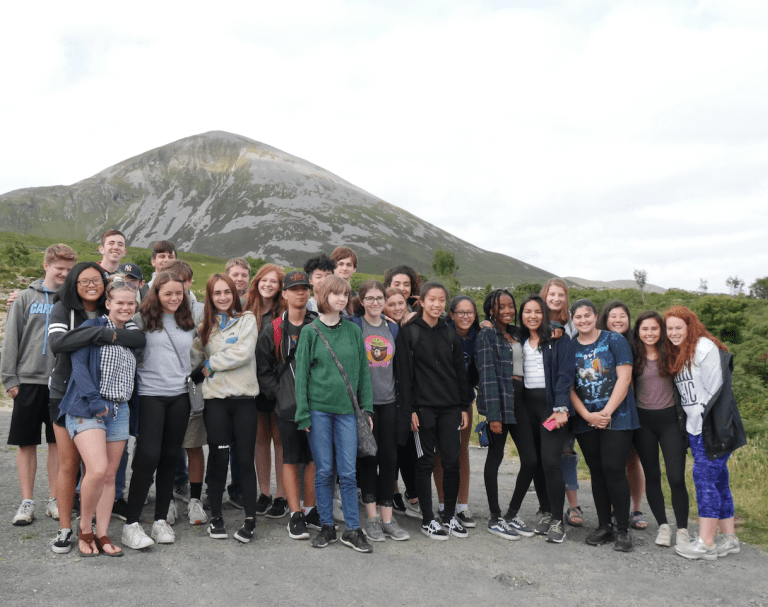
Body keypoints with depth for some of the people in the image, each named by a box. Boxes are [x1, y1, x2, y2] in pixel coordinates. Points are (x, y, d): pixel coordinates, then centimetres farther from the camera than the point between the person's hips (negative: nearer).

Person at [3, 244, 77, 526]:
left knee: (58, 442, 7)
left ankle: (54, 500, 16)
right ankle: (27, 502, 12)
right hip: (29, 380, 0)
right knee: (26, 442, 4)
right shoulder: (26, 298, 4)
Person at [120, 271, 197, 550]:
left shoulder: (188, 323, 12)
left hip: (179, 396, 4)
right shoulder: (143, 320, -2)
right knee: (148, 457, -10)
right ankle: (131, 524, -1)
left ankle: (162, 520, 17)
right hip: (150, 394, -4)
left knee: (170, 458, 8)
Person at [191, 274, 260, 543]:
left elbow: (243, 353, -10)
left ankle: (250, 519, 10)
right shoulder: (205, 326, 13)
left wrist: (211, 364, -5)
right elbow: (194, 358, 8)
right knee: (218, 458, 4)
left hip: (244, 397, -2)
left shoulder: (247, 320, 4)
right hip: (216, 398, 2)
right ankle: (216, 517, 17)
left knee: (245, 459, 1)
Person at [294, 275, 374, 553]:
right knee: (323, 471, 5)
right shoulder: (310, 331, 2)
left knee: (348, 472, 1)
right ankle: (327, 527, 19)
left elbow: (363, 370, 11)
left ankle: (352, 530, 12)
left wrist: (367, 407, 5)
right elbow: (301, 373, 1)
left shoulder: (353, 331, 8)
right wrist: (303, 413, -4)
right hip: (318, 408, -1)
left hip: (346, 408, 1)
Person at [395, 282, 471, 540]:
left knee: (452, 461, 4)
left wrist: (464, 407, 9)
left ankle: (451, 516, 18)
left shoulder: (451, 335, 11)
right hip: (423, 407, -4)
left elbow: (461, 373, 14)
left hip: (450, 407, 4)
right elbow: (404, 374, -5)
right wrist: (409, 409, -10)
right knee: (425, 462, 3)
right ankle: (427, 519, 14)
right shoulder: (408, 333, -1)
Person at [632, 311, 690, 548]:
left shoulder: (670, 353, -1)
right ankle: (662, 526, 21)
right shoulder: (634, 357, 2)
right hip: (643, 421, 1)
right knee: (652, 476, 8)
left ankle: (682, 529, 8)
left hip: (670, 419, -1)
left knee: (676, 478, -6)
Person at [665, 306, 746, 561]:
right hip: (695, 428, 9)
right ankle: (729, 539, 19)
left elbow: (714, 387, -15)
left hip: (713, 428, -9)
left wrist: (701, 418, -13)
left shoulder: (704, 347, -11)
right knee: (718, 479, 12)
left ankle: (706, 543, -5)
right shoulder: (676, 354, 16)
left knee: (705, 477, -9)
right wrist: (688, 424, 10)